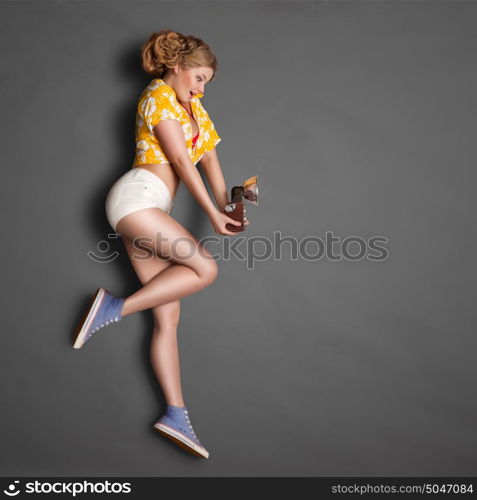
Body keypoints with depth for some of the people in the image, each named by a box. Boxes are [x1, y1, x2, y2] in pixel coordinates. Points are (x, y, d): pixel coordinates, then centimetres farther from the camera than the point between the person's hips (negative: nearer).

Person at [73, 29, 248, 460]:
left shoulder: (193, 107, 25)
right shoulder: (158, 95, -1)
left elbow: (209, 156, 14)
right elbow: (181, 160, -9)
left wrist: (226, 206, -1)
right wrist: (212, 213, -12)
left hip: (150, 208, 8)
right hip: (137, 195, -8)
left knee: (168, 317, -1)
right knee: (204, 267, -19)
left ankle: (176, 415, -2)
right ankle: (115, 308, -13)